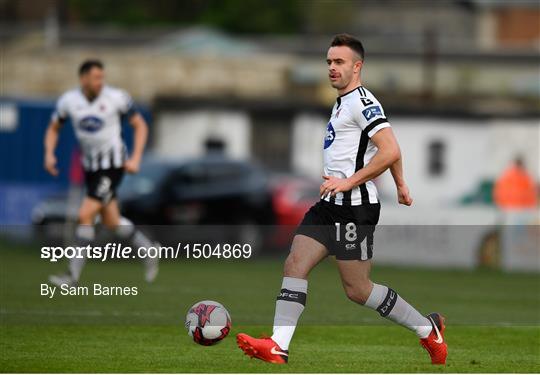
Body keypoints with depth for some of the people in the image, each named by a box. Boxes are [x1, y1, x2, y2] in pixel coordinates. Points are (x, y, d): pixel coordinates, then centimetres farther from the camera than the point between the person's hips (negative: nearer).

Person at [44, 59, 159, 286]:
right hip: (91, 164, 5)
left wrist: (135, 159, -10)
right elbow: (53, 129, 12)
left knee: (85, 215, -15)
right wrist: (49, 154, -5)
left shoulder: (117, 98, -12)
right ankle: (146, 248, 36)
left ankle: (73, 276, -10)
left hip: (113, 163, -5)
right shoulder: (68, 101, -3)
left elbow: (140, 126, -1)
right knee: (111, 221, 10)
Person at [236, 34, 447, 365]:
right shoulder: (343, 102, 19)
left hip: (354, 206, -10)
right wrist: (400, 185, 38)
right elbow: (386, 151, 32)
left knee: (358, 290, -3)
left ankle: (428, 329, 11)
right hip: (330, 205, 10)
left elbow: (390, 151, -21)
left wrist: (348, 182, -21)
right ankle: (278, 347, -11)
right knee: (295, 264, -4)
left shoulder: (362, 101, -11)